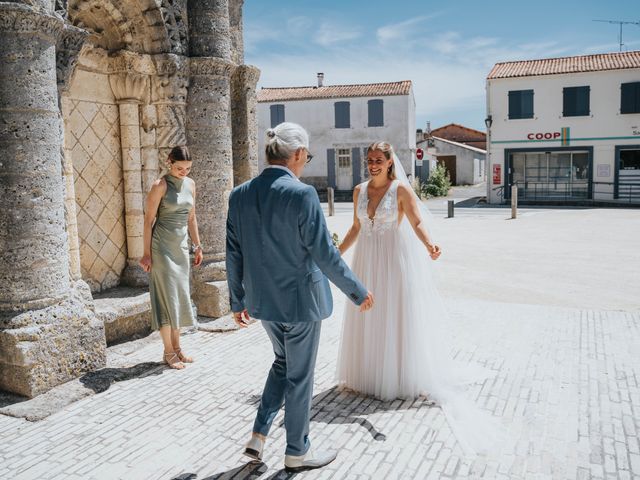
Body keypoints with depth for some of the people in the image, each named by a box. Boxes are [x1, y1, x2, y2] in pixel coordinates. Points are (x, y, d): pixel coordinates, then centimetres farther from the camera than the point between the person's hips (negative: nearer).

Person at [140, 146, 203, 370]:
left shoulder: (190, 184, 7)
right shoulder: (160, 185, -11)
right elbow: (149, 221, -10)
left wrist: (197, 245, 14)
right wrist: (147, 253, -12)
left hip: (181, 246, 6)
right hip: (162, 246, -6)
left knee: (179, 296, 10)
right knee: (166, 295, -3)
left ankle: (177, 348, 20)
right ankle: (168, 353, 6)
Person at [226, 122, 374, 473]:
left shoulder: (239, 195, -2)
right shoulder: (302, 194, -20)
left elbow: (234, 256, 3)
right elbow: (324, 254, -19)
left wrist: (238, 302, 14)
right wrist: (358, 292, -6)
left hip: (263, 301, 6)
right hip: (300, 301, -6)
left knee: (283, 362, 28)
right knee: (300, 376, 12)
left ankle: (259, 436, 26)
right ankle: (297, 452, 30)